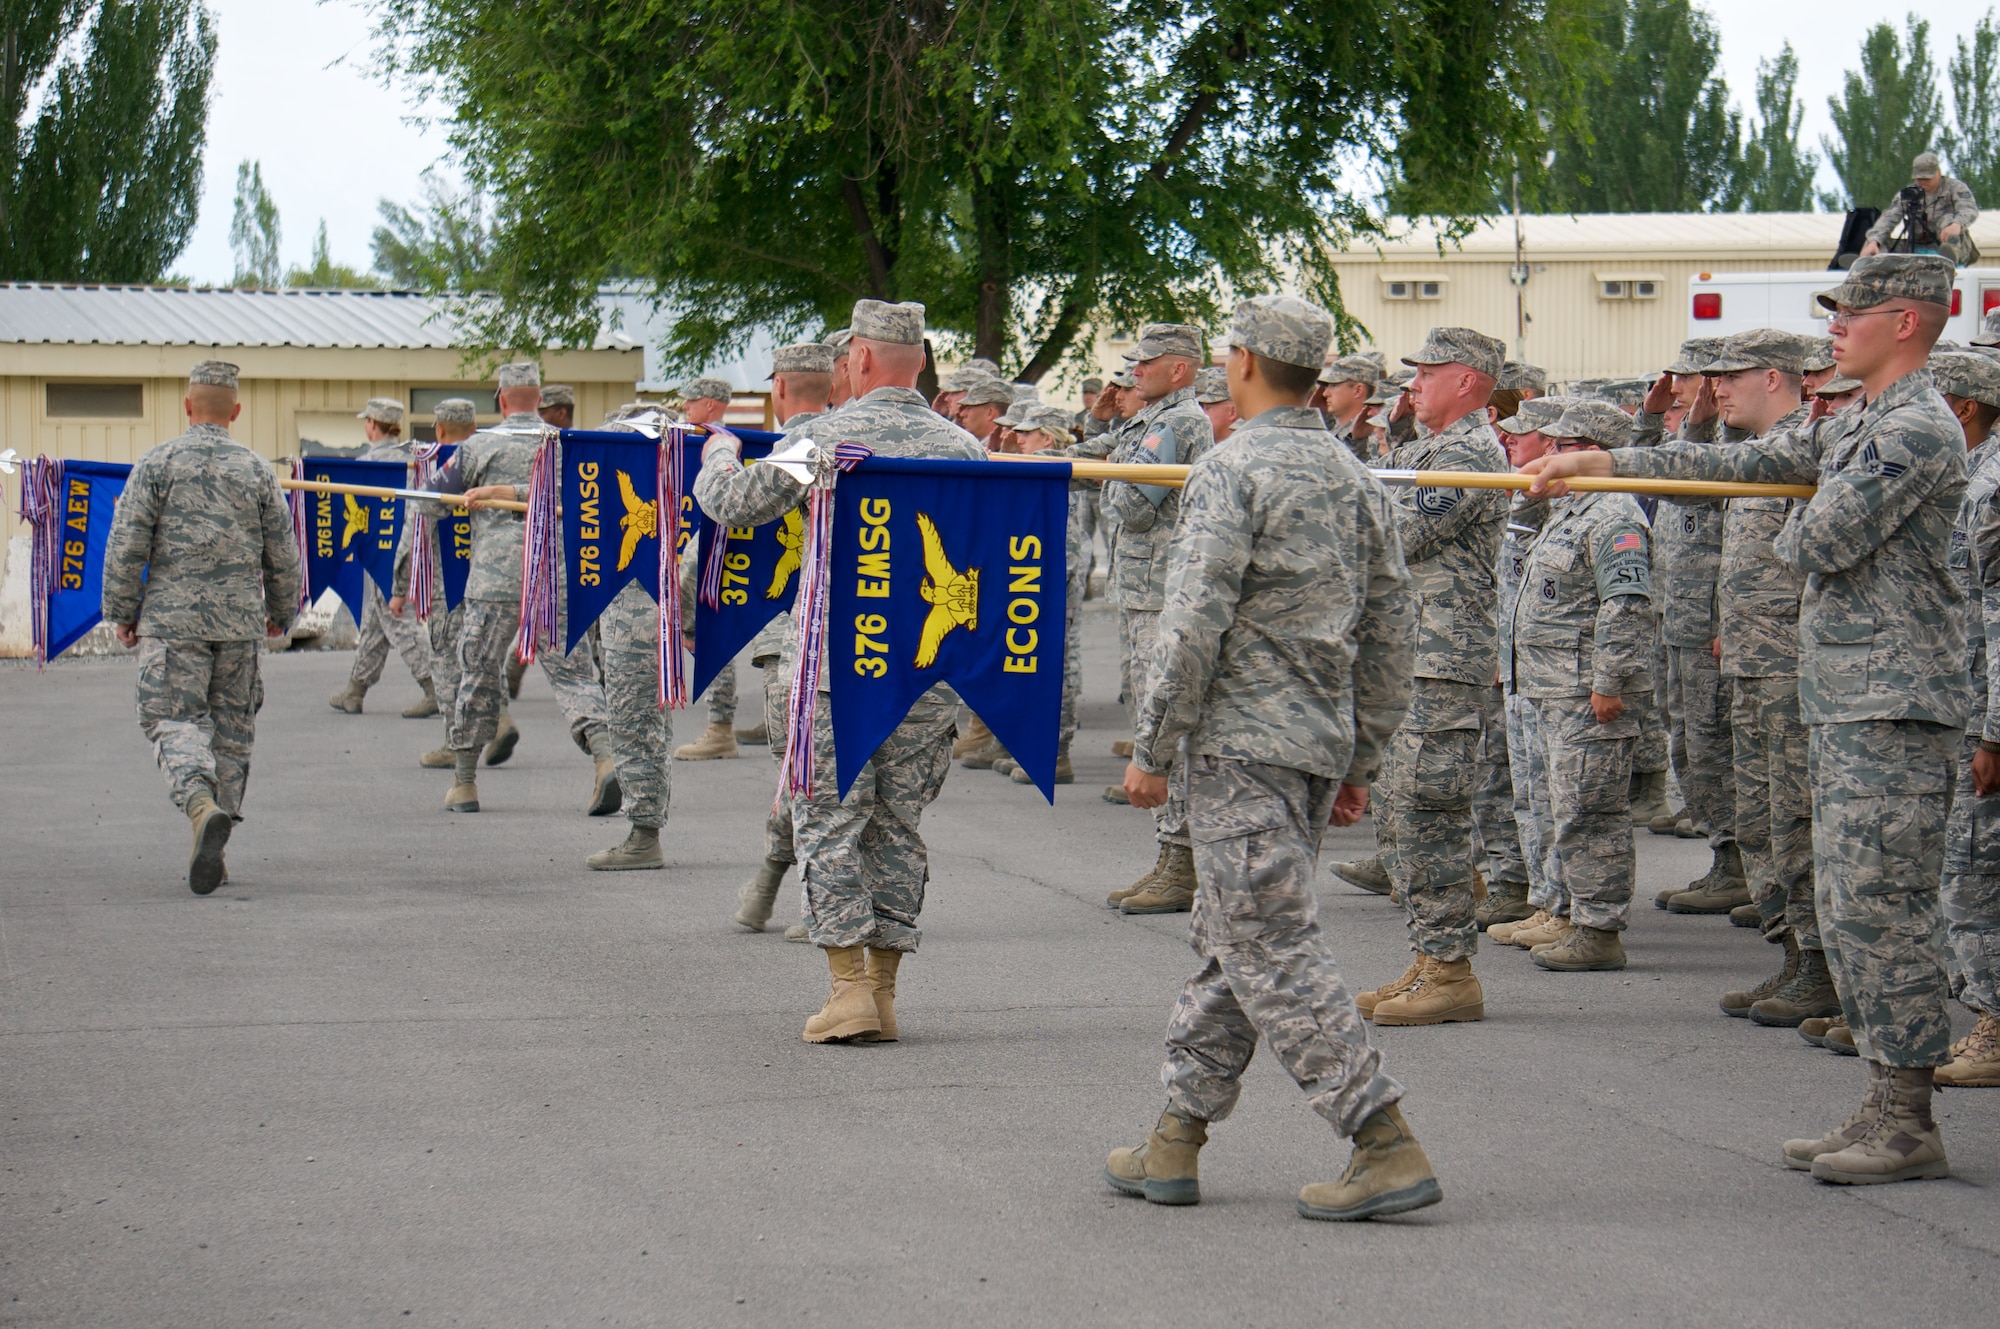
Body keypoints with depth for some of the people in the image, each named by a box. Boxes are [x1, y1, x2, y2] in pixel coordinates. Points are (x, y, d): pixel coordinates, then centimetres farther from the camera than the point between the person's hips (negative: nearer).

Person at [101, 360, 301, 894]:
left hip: (173, 616, -2)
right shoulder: (257, 471, 4)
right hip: (240, 620, 2)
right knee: (231, 729, 10)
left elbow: (126, 545, -5)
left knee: (174, 720, -1)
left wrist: (122, 611, 5)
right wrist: (282, 613, 24)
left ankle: (201, 805, -30)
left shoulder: (156, 463, -3)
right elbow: (284, 555, 8)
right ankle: (211, 850, 13)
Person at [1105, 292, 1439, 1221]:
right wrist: (1362, 762, 20)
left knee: (1272, 948, -7)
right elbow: (1393, 631, 14)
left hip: (1241, 743, -8)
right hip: (1320, 744, 8)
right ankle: (1175, 1143, 20)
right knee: (1229, 938, 15)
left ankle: (1388, 1148, -13)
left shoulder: (1233, 468, -11)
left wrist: (1153, 747, -11)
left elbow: (1196, 621, -18)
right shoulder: (1354, 479, 12)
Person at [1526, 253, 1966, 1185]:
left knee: (1879, 903, -9)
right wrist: (1596, 465, 19)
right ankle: (1884, 1107, 15)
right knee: (1847, 906, 10)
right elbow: (1741, 464, 21)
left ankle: (1909, 1125, -5)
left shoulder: (1918, 430, -14)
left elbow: (1821, 541, -19)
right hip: (1845, 704, 10)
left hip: (1892, 708, -10)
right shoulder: (1854, 427, 18)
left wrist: (1796, 532, 6)